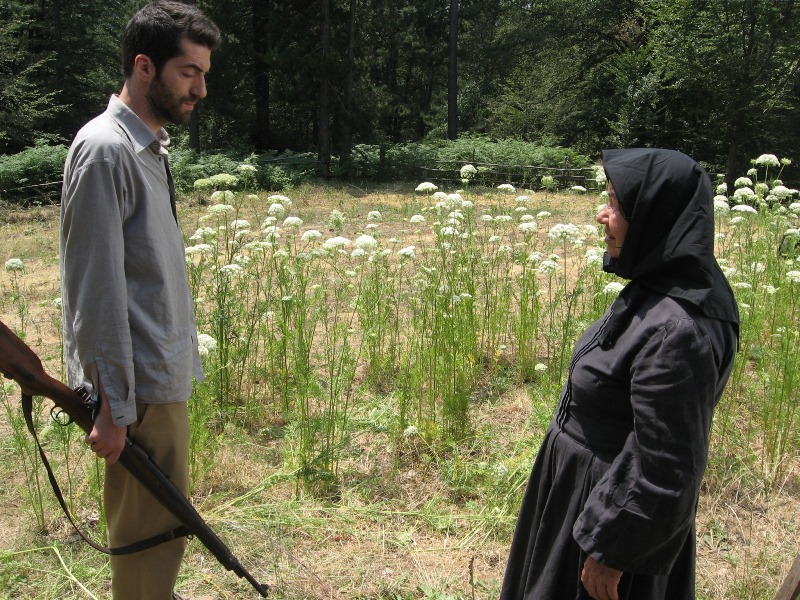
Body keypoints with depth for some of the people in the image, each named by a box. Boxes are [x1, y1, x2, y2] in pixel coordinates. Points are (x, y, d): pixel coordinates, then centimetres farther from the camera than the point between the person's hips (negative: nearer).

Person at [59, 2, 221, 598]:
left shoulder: (150, 146, 13)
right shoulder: (105, 149, -15)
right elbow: (96, 289, -20)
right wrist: (112, 405, -20)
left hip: (165, 376, 9)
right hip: (139, 389, -9)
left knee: (165, 528, 20)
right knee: (147, 538, 2)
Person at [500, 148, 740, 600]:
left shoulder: (674, 330, -32)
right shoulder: (658, 291, -3)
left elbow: (665, 467, -27)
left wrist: (609, 550, -18)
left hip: (622, 508, -9)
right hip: (594, 487, 9)